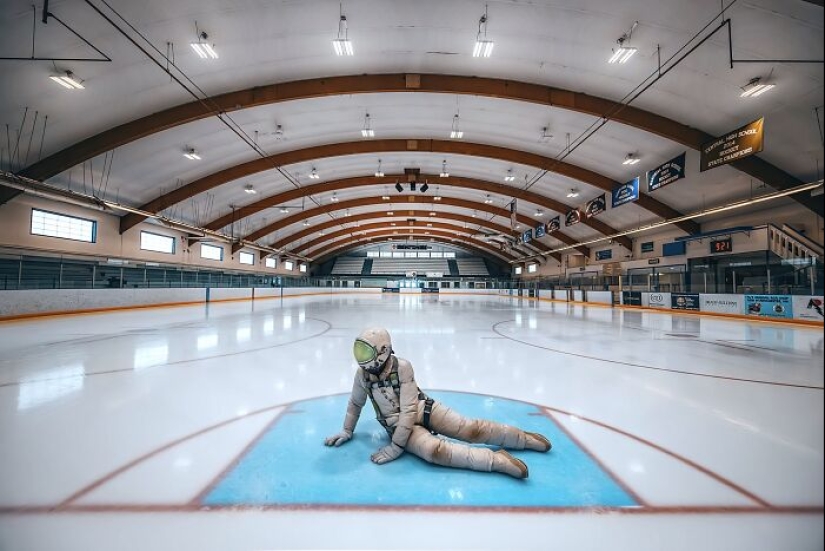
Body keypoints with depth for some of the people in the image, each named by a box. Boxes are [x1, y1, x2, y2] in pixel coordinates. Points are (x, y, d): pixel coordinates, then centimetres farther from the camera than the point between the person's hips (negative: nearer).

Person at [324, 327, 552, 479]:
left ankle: (526, 438, 2)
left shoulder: (402, 367, -22)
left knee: (470, 429, -15)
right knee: (434, 450, -26)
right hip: (397, 425, 2)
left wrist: (395, 446, -23)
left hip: (423, 410, -2)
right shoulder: (362, 374, -9)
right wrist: (347, 431, 14)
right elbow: (355, 403, 11)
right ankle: (497, 459, -26)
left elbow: (409, 410, -22)